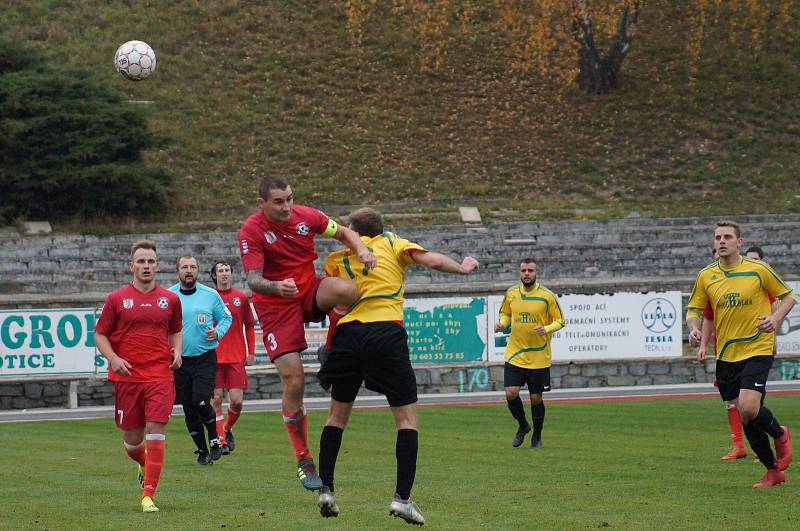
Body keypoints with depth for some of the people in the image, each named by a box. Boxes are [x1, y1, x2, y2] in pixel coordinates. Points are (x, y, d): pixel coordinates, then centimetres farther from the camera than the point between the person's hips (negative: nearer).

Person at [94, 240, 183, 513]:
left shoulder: (170, 299, 8)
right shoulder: (117, 299, 3)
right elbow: (100, 335, 7)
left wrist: (176, 352, 2)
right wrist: (113, 358, -10)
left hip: (160, 375, 0)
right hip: (127, 376, 0)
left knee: (156, 433, -13)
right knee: (132, 439, 7)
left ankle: (148, 495, -9)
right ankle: (144, 464, 42)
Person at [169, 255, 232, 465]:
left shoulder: (210, 295, 1)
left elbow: (226, 317, 13)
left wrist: (217, 332, -7)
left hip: (205, 359, -2)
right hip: (179, 360, 2)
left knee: (201, 403, -15)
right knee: (189, 409, 5)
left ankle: (215, 439, 11)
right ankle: (202, 451, 20)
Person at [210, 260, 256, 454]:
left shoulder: (241, 298, 5)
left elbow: (249, 326, 12)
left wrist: (251, 352, 6)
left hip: (237, 357, 1)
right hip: (214, 356, -1)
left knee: (237, 400, -3)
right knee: (217, 399, -3)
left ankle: (227, 429, 24)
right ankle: (221, 440, 3)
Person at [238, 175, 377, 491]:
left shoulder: (306, 216, -5)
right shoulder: (251, 231, -16)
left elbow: (344, 233, 10)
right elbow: (253, 281, -23)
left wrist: (362, 251, -12)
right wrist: (277, 287, -44)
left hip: (309, 291, 3)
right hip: (276, 306, -3)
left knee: (346, 290, -32)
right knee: (293, 382, -11)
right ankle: (304, 461, 3)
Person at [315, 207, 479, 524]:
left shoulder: (337, 259, 20)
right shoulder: (392, 243, 16)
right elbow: (432, 261, 3)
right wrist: (462, 268, 18)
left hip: (347, 333, 3)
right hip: (386, 333, -3)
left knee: (337, 415, 20)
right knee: (407, 417, 3)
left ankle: (325, 489, 15)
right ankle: (402, 497, -9)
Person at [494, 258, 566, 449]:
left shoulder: (547, 296, -7)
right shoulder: (511, 293, 3)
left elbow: (560, 321, -1)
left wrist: (546, 329, -21)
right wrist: (502, 323, -4)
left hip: (539, 358, -2)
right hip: (514, 355, 2)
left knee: (536, 398, 3)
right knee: (511, 393, -9)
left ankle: (537, 437, 24)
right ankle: (522, 426, 20)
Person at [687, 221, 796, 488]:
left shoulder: (758, 270, -5)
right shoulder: (706, 276, 3)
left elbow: (788, 296, 6)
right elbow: (694, 310, 11)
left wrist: (775, 318, -13)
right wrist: (694, 329, -10)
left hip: (758, 349, -4)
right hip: (726, 354, 4)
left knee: (748, 408, -21)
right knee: (745, 416, 3)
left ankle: (780, 433, 12)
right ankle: (773, 470, 20)